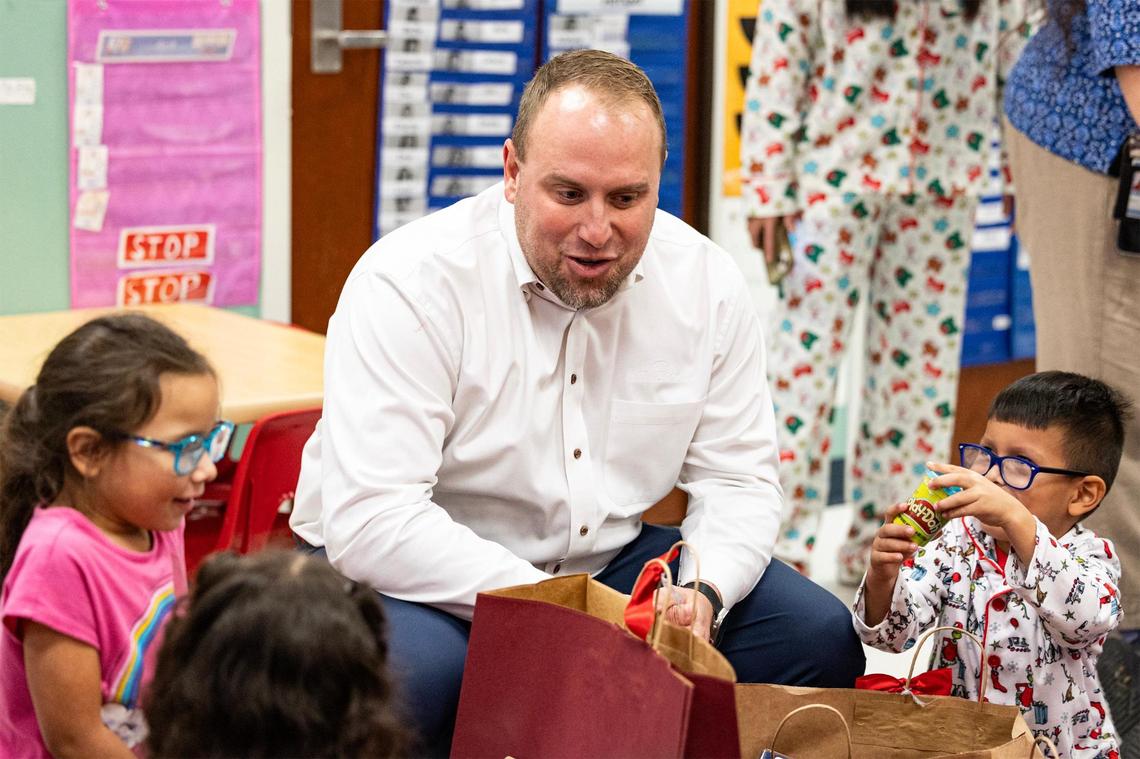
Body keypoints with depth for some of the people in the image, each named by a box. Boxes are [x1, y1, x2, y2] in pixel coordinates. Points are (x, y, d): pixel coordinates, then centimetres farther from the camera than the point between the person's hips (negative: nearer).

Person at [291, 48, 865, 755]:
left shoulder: (708, 283, -4)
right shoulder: (409, 283, -20)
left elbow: (739, 480, 2)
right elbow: (370, 522, -27)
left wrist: (701, 593, -20)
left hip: (606, 562, 5)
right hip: (432, 581, -5)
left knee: (819, 638, -8)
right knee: (414, 672, -38)